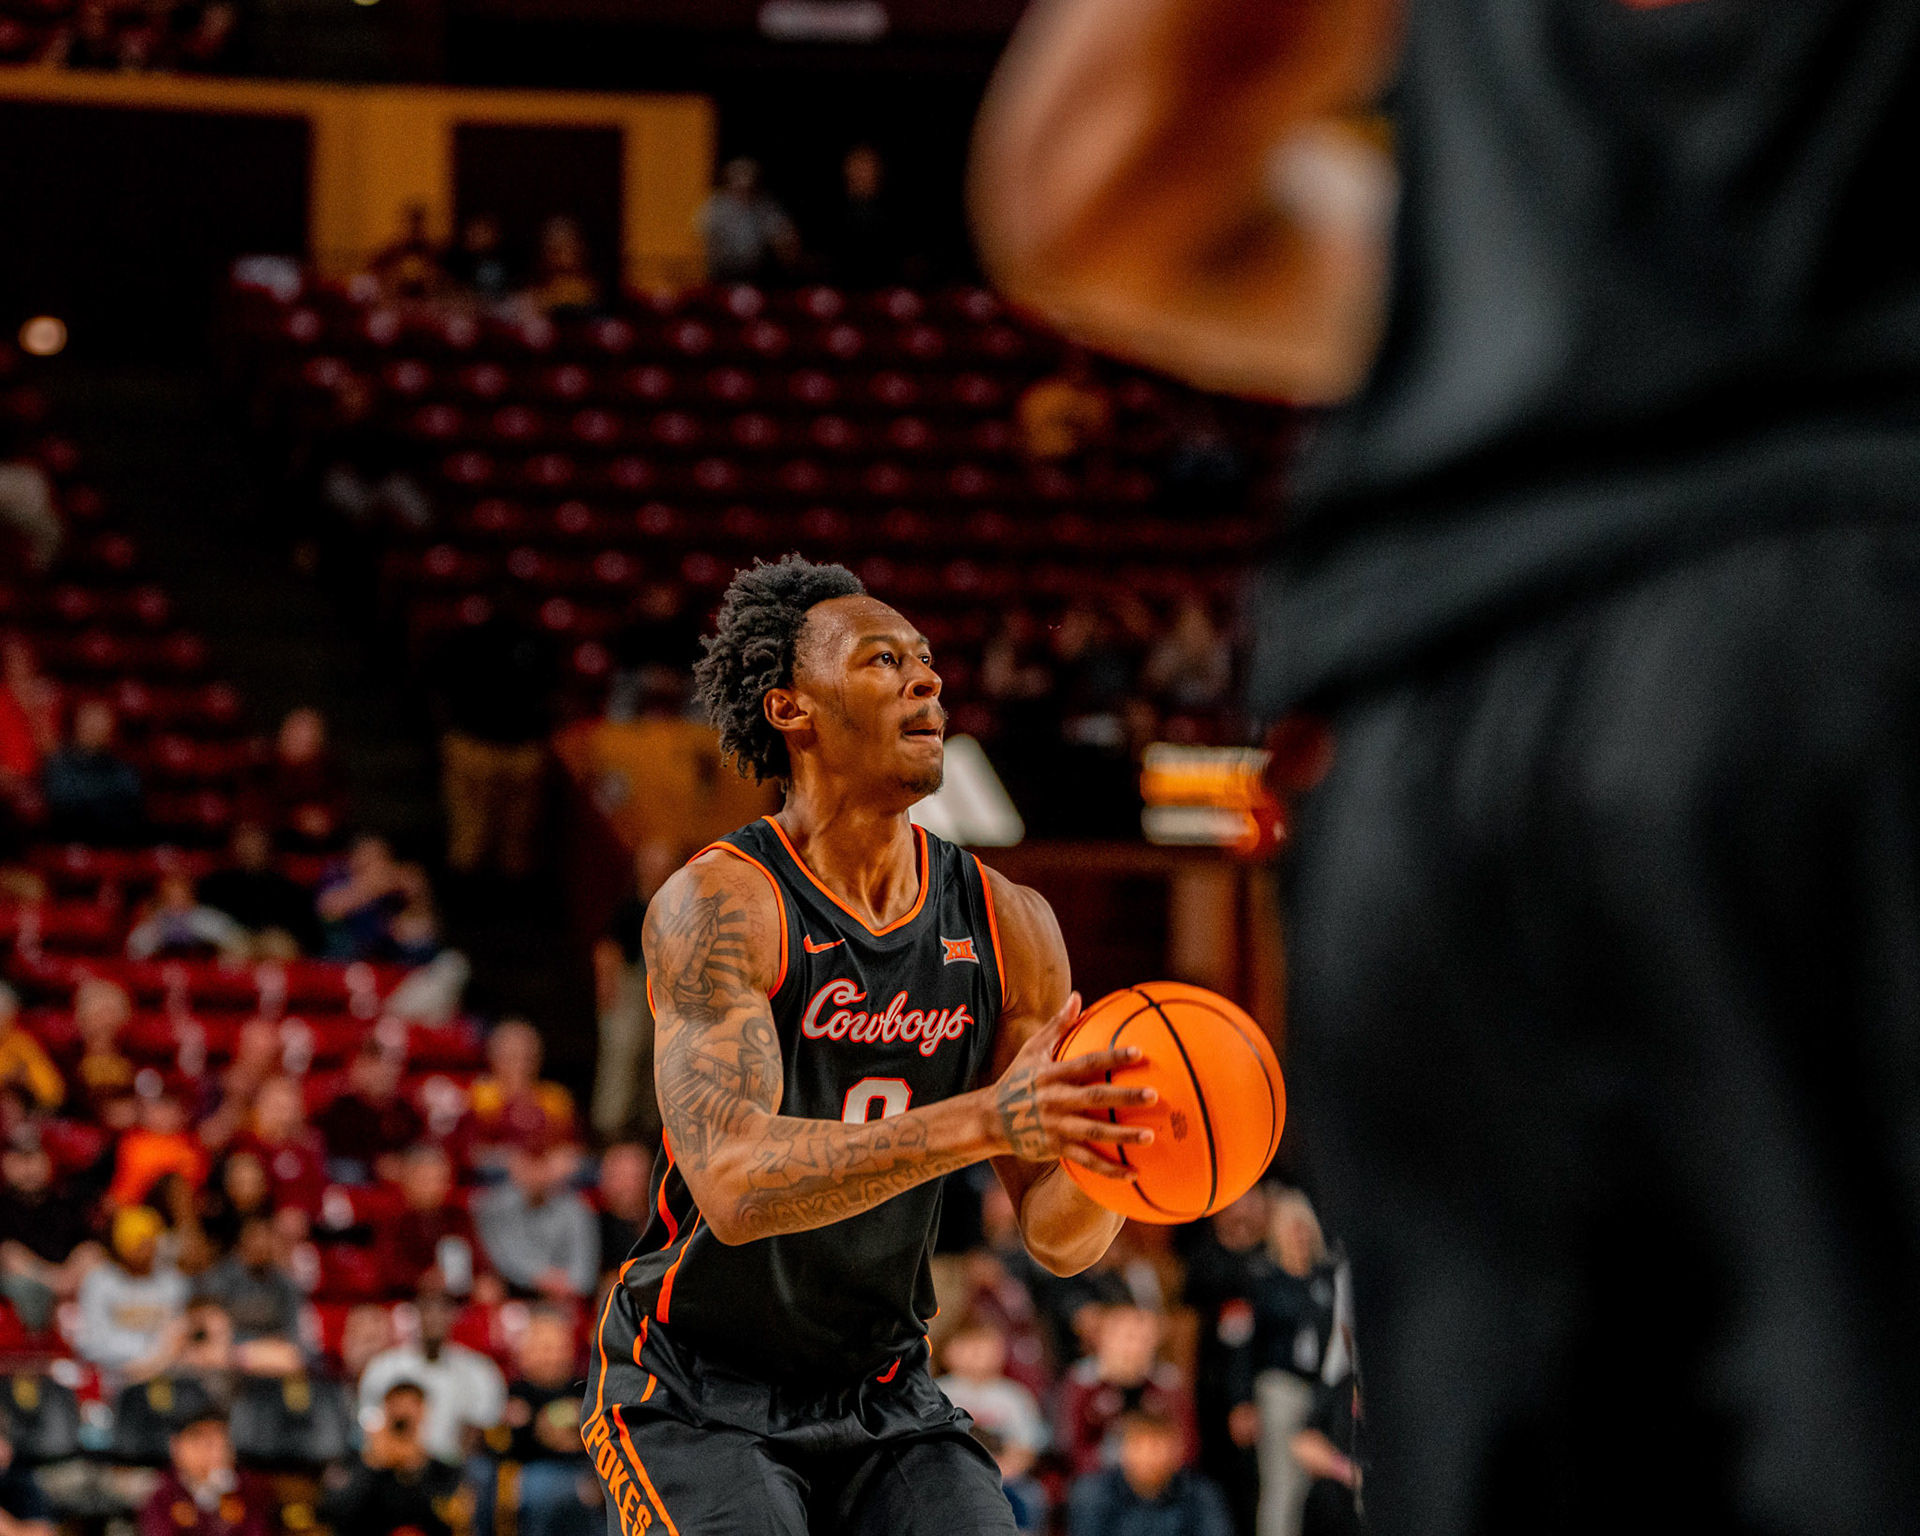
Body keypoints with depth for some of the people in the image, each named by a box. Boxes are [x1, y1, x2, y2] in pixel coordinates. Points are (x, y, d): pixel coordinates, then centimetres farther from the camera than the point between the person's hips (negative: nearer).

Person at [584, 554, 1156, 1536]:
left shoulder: (1008, 927, 0)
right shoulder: (717, 905, -17)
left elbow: (1057, 1236, 1)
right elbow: (733, 1181, -31)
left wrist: (1103, 1148, -23)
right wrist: (985, 1121, -42)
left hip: (884, 1401, 5)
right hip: (695, 1404, -5)